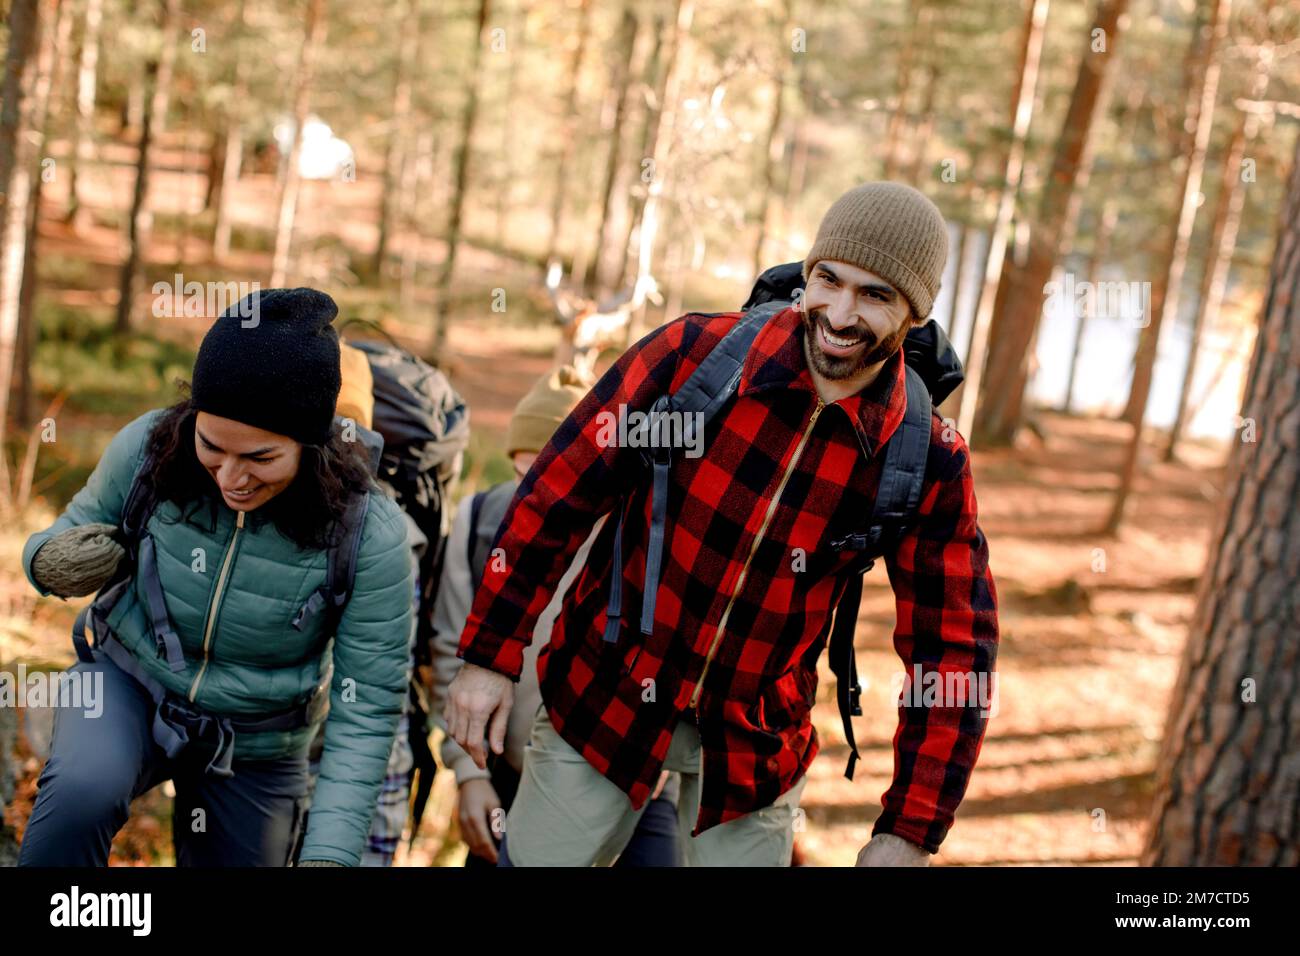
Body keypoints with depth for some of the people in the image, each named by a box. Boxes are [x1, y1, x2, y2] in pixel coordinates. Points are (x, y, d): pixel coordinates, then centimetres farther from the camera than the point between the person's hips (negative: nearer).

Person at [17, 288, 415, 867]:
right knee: (84, 790, -32)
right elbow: (76, 533, 1)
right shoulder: (147, 449, -19)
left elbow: (365, 710, -18)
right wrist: (51, 564, -24)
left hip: (253, 748, 1)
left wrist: (328, 853, -25)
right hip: (129, 686, 0)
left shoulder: (369, 537, -24)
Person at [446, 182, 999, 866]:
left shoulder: (930, 465, -12)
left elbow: (952, 649, -7)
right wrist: (489, 655, -6)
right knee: (532, 858, 11)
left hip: (754, 744, 1)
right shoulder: (693, 354, -15)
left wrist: (908, 833, -11)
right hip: (604, 698, 0)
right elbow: (558, 495, -8)